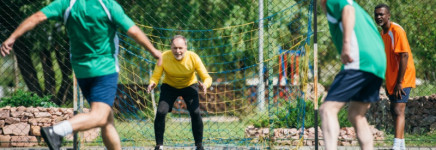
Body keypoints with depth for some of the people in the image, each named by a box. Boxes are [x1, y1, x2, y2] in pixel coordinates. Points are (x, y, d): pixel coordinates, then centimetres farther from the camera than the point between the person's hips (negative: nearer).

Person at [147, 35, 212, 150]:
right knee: (160, 112, -20)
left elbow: (207, 78, -23)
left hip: (189, 86, 0)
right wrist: (152, 83, -47)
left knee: (195, 113, -21)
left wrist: (204, 85, -47)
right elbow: (155, 76, -22)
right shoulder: (164, 57, -26)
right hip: (169, 86, 0)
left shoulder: (193, 57, -26)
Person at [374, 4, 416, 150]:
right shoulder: (383, 33, 13)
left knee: (398, 110, -18)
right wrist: (389, 83, 16)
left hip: (403, 78, -9)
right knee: (394, 110, 12)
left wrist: (399, 82, -23)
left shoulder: (397, 30, -15)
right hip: (392, 80, 9)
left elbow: (404, 56, -21)